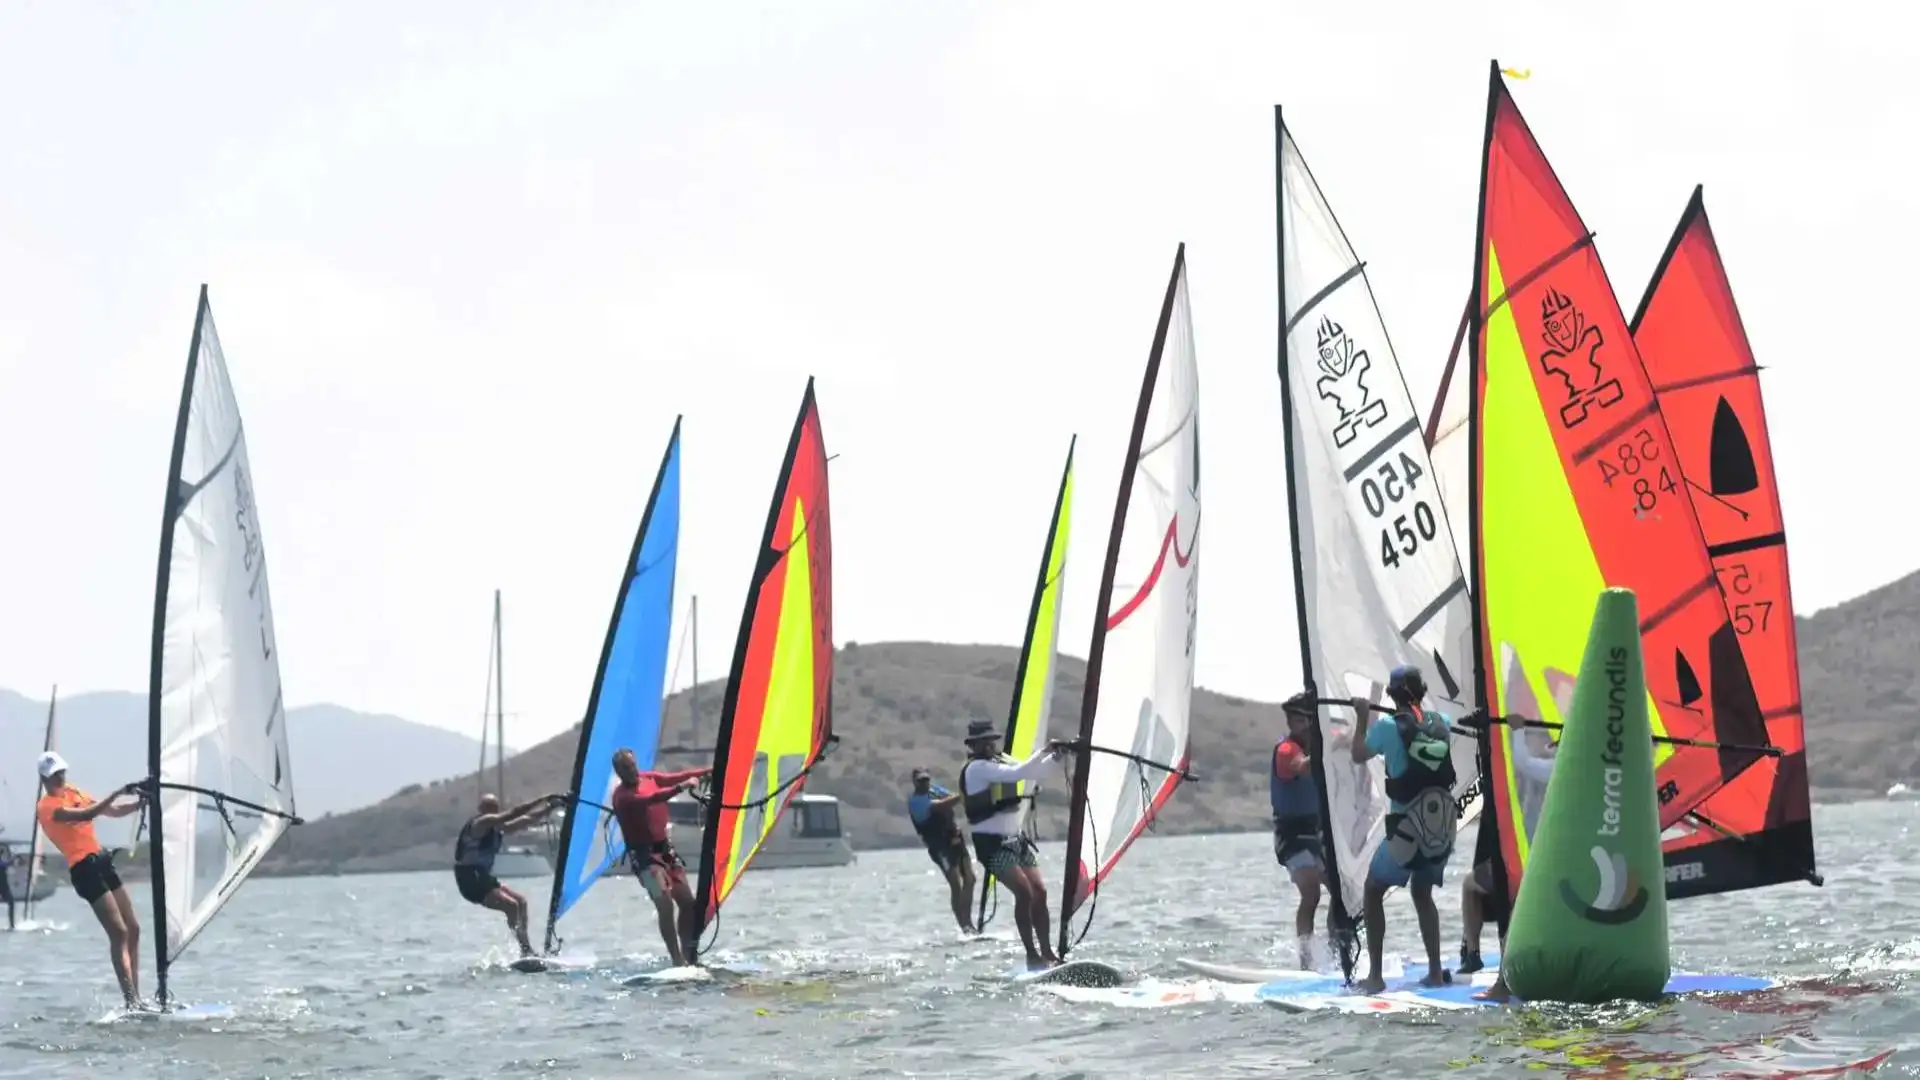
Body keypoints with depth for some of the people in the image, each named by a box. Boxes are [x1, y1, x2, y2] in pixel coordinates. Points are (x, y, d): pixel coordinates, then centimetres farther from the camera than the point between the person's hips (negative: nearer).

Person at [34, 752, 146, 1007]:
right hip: (84, 869, -9)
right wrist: (119, 792, -23)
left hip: (103, 862, 9)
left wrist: (139, 803, 3)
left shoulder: (74, 794, 17)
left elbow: (114, 811, 20)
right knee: (119, 933, -16)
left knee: (133, 929, 7)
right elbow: (87, 815, -23)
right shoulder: (47, 807, -8)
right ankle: (131, 1002, -20)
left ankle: (136, 998, 10)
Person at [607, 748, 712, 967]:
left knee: (688, 902, 5)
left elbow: (678, 777, 15)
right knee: (665, 904, -21)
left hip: (665, 848, 8)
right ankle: (678, 961, -20)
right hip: (643, 855, -8)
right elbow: (650, 799, -31)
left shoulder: (649, 779, 9)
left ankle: (689, 956, 14)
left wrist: (710, 771, 8)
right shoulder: (622, 796, -15)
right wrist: (681, 787, -40)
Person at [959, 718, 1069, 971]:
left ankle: (1047, 952, 4)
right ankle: (1032, 956, -15)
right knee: (1024, 892, -19)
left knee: (1039, 891, 0)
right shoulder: (977, 768, -14)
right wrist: (1044, 750, -21)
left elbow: (1030, 771, 22)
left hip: (1017, 839, 8)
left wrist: (1054, 756, 7)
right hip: (992, 843, -8)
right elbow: (1018, 773, -25)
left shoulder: (1000, 761, 12)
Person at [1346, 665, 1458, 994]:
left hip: (1406, 832, -4)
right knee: (1422, 893, 24)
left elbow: (1359, 756, 8)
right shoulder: (1440, 722, 4)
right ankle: (1435, 971, 16)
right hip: (1442, 831, 4)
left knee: (1373, 892, 14)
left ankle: (1375, 976, 5)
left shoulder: (1388, 726, -9)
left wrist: (1363, 717, 18)